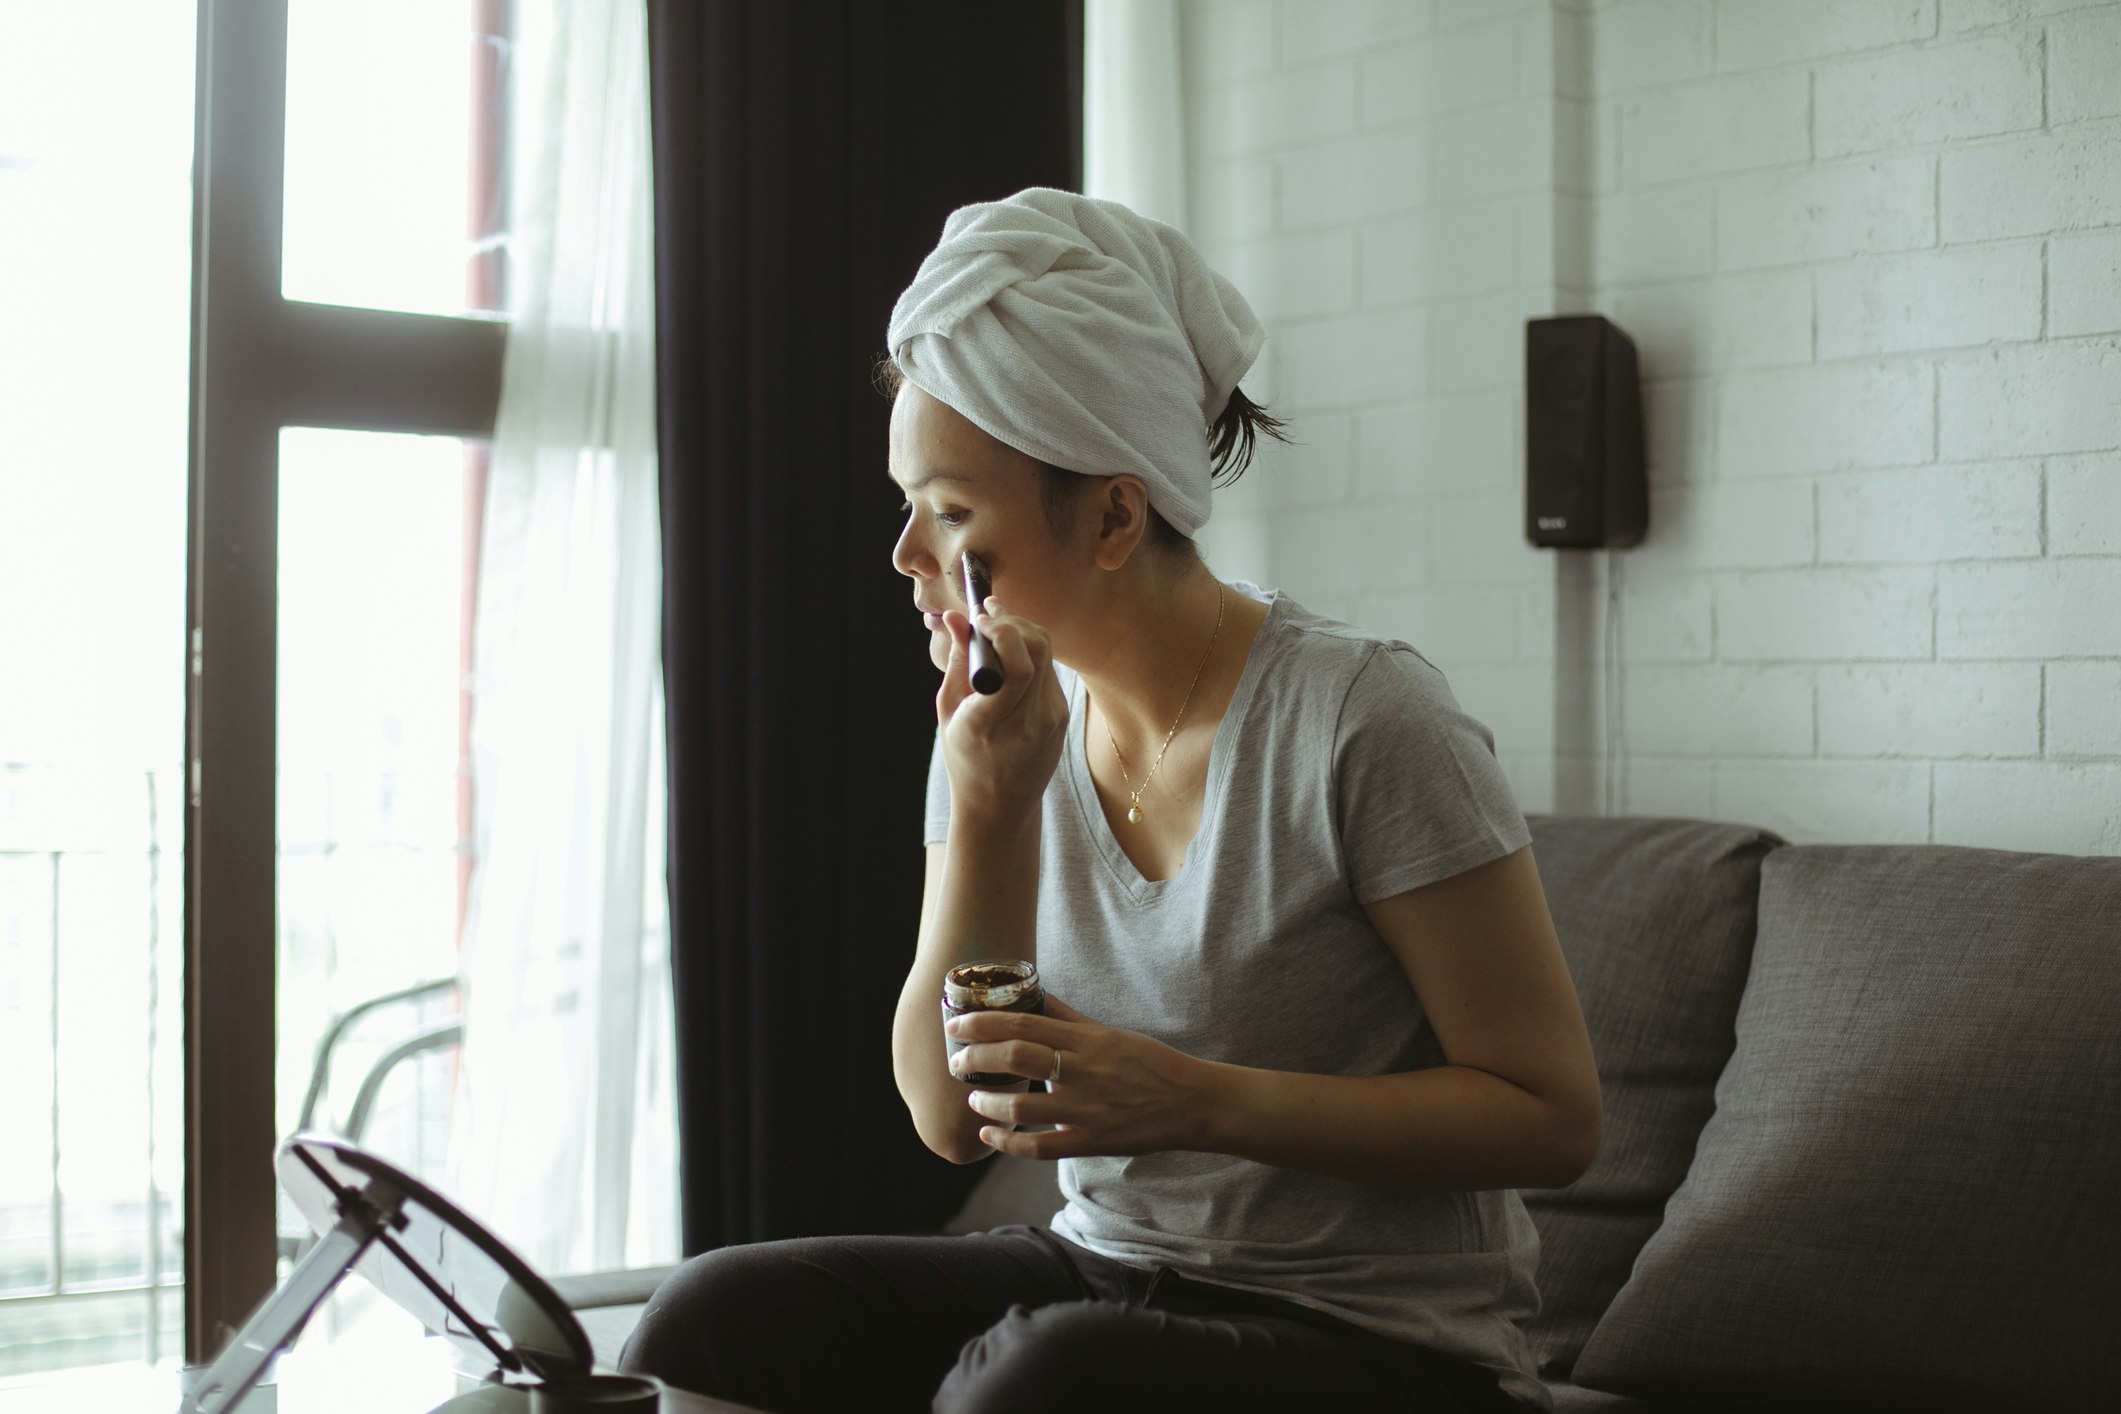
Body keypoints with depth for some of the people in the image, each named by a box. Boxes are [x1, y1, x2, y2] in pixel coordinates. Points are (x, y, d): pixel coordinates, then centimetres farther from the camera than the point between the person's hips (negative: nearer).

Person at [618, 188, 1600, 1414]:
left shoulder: (1359, 722, -15)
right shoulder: (1016, 726, 3)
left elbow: (1553, 1115, -13)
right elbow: (953, 1116, 1)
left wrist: (1194, 1101, -23)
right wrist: (987, 811, -13)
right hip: (1105, 1268, 5)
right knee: (719, 1315, -19)